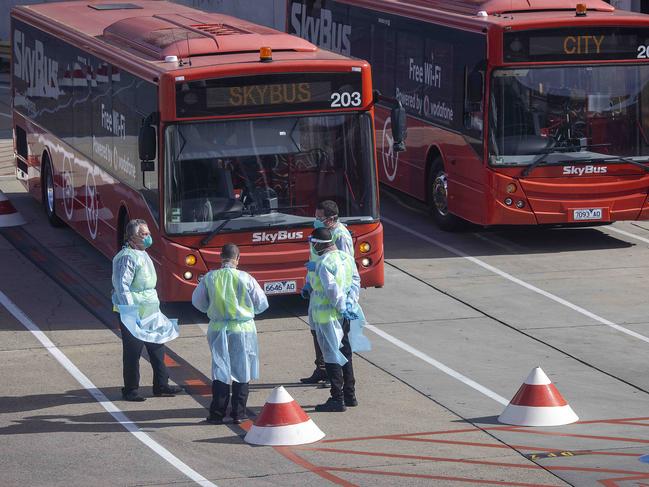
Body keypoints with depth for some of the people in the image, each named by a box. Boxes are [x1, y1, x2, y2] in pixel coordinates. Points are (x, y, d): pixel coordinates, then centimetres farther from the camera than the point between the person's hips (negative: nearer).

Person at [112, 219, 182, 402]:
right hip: (133, 314, -9)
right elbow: (122, 287, -23)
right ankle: (130, 390, 9)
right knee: (132, 352, 0)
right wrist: (130, 314, -27)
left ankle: (161, 385, 22)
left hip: (149, 312, 9)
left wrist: (155, 309, 25)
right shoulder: (127, 258, -18)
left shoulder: (143, 254, 13)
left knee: (157, 347, 13)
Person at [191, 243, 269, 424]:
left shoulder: (209, 278, -6)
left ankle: (217, 414, 8)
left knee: (219, 371, 9)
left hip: (218, 329, 2)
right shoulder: (245, 279, -12)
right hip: (243, 328, -2)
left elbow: (197, 301, 6)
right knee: (241, 371, 9)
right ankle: (238, 413, 11)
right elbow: (262, 304, -3)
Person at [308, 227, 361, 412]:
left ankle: (337, 399, -1)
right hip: (343, 317, 9)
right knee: (345, 354, 17)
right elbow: (356, 280, 9)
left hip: (327, 316, -9)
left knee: (331, 357, -3)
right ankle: (350, 395, 25)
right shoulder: (346, 258, 7)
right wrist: (350, 305, 4)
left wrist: (342, 308, -12)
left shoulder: (324, 263, -20)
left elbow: (333, 290, -23)